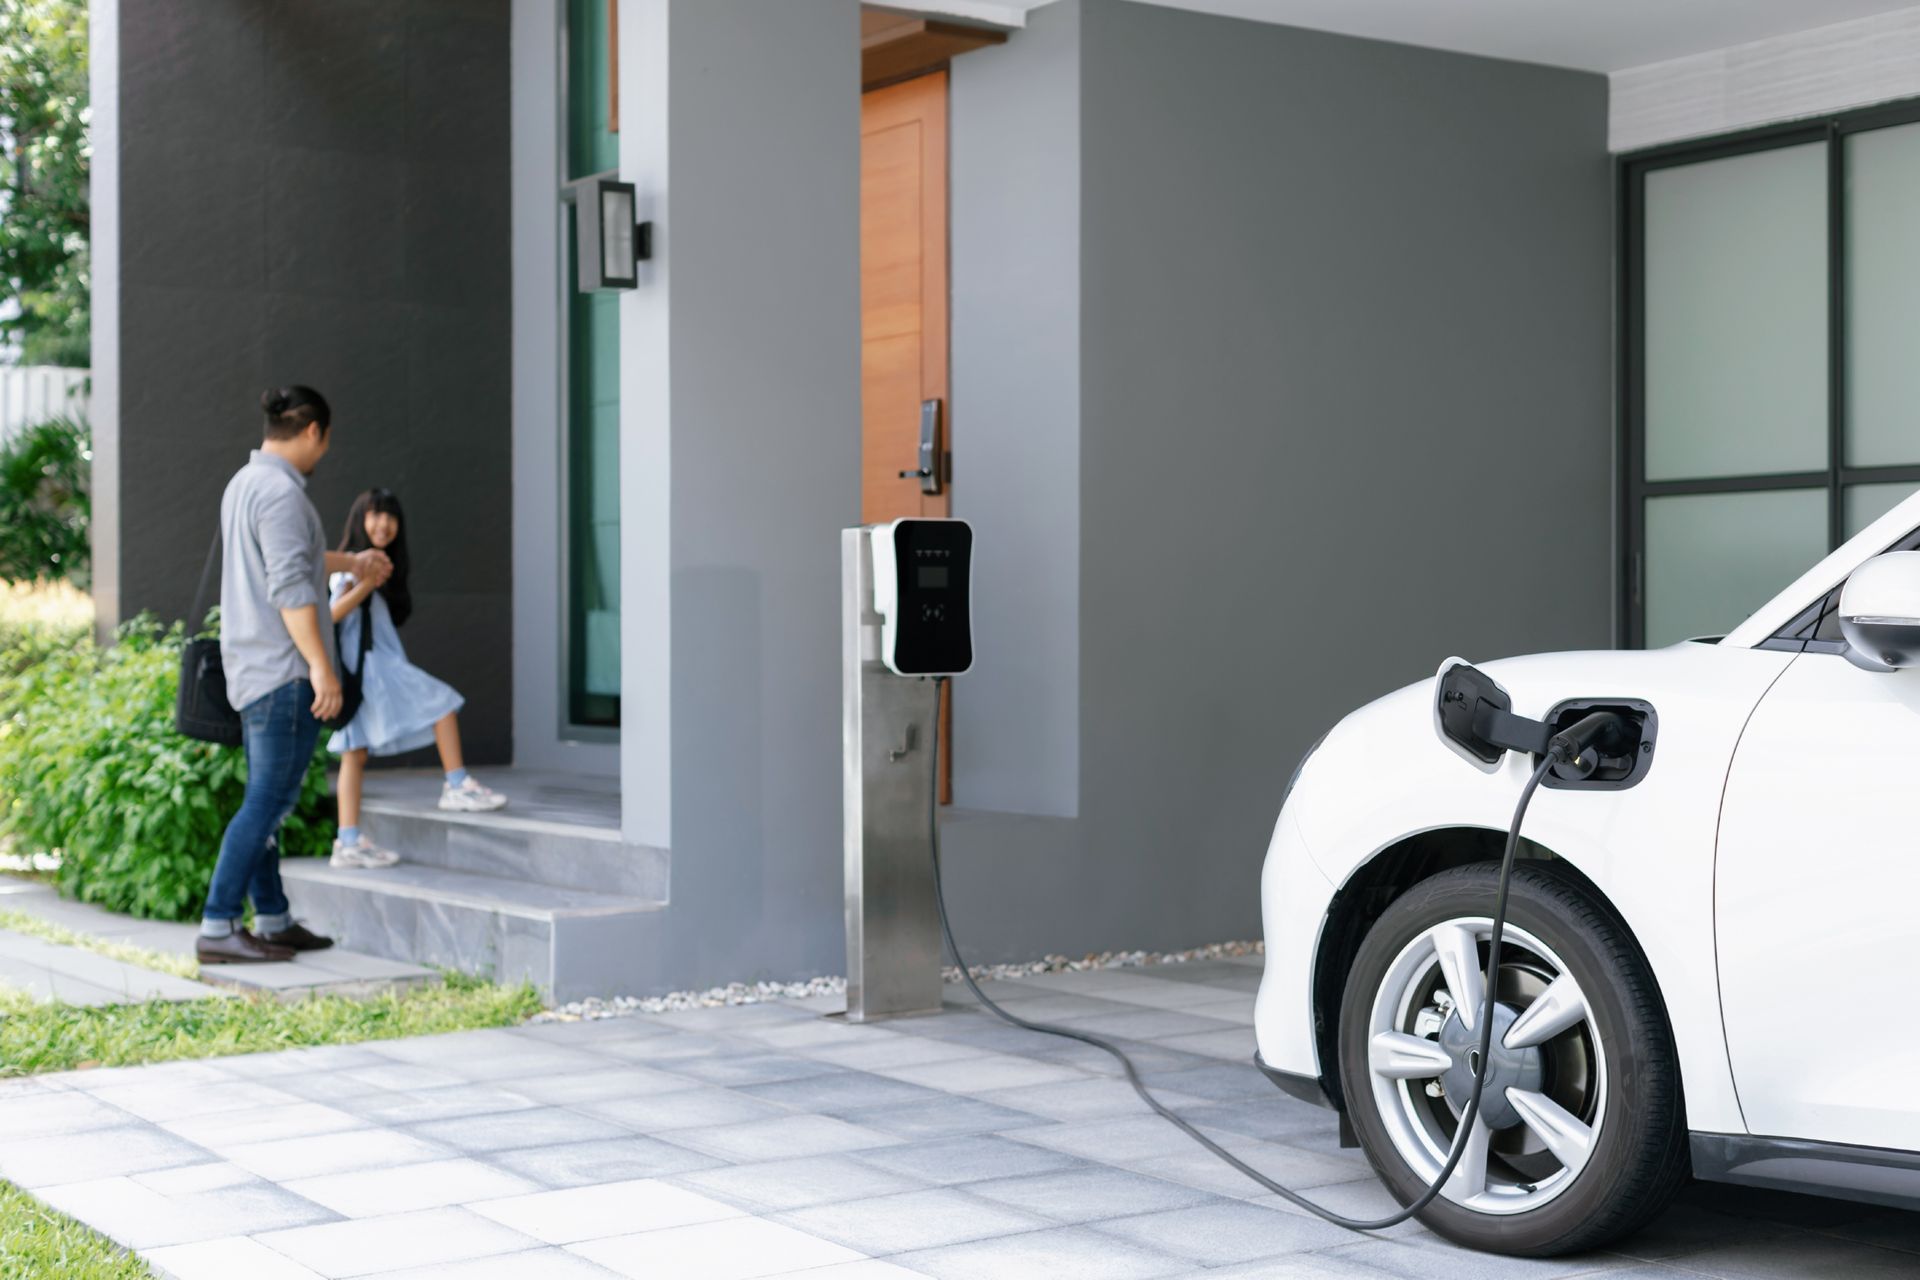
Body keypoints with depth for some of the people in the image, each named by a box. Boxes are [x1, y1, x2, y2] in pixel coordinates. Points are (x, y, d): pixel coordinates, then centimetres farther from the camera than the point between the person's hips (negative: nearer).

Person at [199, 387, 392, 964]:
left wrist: (351, 562, 46)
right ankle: (217, 928, -9)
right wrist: (321, 665, -21)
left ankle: (272, 920, 19)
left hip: (251, 670, 10)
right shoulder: (281, 492, -15)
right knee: (268, 801, -9)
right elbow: (289, 587, -22)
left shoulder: (244, 483, 16)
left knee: (267, 800, 13)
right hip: (284, 670, -10)